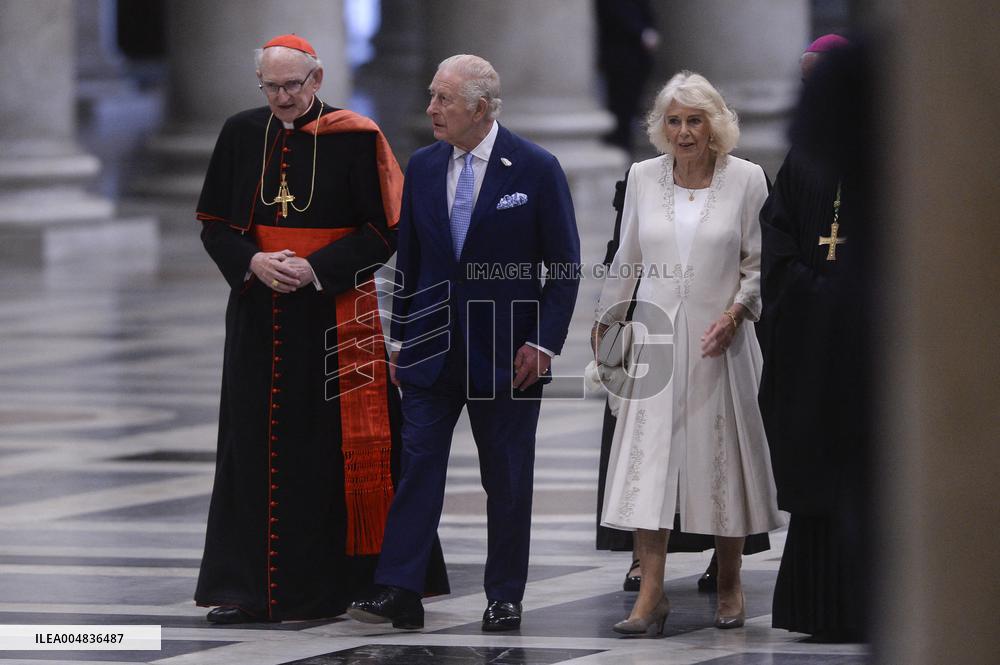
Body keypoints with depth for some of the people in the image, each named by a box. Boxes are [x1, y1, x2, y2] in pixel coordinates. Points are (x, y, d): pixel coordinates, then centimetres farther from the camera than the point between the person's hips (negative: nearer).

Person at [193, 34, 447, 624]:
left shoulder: (355, 139, -5)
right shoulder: (241, 135, 7)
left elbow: (383, 230, -5)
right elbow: (216, 225, 10)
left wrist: (317, 270, -15)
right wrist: (254, 262, -9)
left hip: (334, 313, -3)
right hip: (259, 318, 4)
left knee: (331, 448, -3)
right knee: (255, 446, 3)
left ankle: (328, 584, 4)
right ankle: (246, 587, 5)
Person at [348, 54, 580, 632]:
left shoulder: (536, 170, -6)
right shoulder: (424, 167, 6)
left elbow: (565, 265, -4)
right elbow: (409, 259, 13)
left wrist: (544, 342, -10)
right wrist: (401, 336, 10)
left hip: (507, 353, -3)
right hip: (433, 346, 3)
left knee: (507, 477, 4)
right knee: (417, 464, -6)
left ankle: (505, 599, 11)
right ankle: (399, 591, -9)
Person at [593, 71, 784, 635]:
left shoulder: (746, 179, -2)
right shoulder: (644, 177, 4)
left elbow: (758, 263, 2)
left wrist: (735, 313, -12)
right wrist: (605, 322, 19)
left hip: (718, 338, -1)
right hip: (655, 334, 2)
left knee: (722, 458, 5)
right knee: (647, 458, -7)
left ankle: (730, 584, 19)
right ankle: (652, 592, -7)